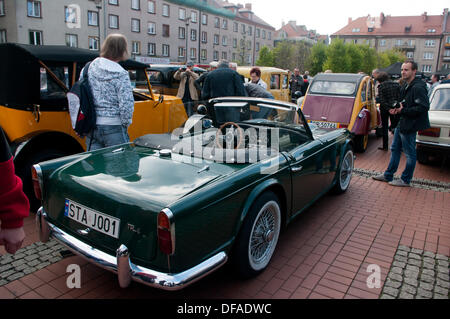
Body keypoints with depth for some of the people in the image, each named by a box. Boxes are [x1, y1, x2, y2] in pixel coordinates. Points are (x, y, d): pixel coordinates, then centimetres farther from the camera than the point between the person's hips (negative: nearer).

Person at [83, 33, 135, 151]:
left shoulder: (89, 68, 4)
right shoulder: (121, 74, -13)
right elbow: (126, 104, -17)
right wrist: (125, 124, -1)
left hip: (91, 127, 5)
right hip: (113, 127, -5)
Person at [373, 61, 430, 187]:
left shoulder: (418, 88, -18)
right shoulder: (406, 86, 12)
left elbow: (423, 107, -24)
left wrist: (403, 110, -22)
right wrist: (396, 109, 4)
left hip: (410, 126, -10)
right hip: (401, 124, 10)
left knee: (410, 153, 3)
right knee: (395, 149, 16)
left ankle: (405, 180, 15)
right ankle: (388, 175, 27)